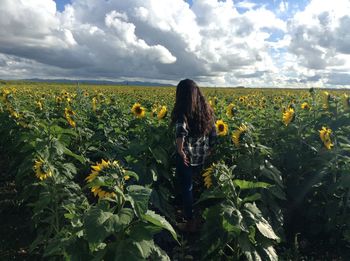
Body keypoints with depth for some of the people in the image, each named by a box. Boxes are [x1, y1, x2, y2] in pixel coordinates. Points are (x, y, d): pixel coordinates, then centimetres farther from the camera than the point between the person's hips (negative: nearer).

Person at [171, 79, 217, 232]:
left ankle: (190, 220, 20)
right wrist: (209, 149, 16)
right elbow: (213, 132, 6)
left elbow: (181, 132, -34)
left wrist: (180, 151, -26)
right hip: (202, 157, 6)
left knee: (186, 188, 11)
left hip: (187, 157, -6)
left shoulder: (182, 113, -16)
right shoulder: (206, 109, 1)